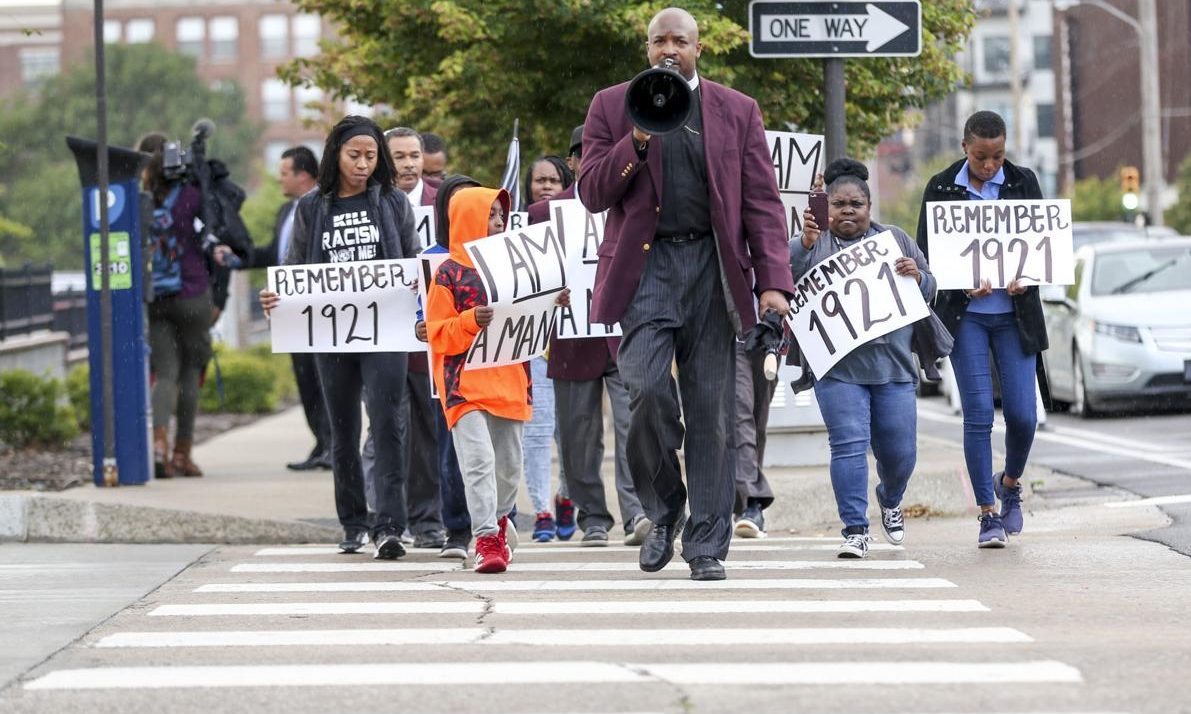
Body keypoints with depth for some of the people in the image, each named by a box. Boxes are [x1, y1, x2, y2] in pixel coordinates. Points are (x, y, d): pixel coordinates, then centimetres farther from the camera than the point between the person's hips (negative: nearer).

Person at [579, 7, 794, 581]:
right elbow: (592, 193, 5)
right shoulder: (612, 107, 10)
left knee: (710, 408, 0)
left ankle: (707, 545, 6)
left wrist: (773, 280, -4)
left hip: (712, 269, 1)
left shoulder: (737, 112, 11)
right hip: (645, 267, -1)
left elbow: (762, 202, 7)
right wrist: (637, 141, -10)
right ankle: (662, 512, 7)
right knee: (647, 389, -17)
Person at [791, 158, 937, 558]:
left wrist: (918, 276, -5)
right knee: (849, 445, -12)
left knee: (900, 452, 6)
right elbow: (786, 274, -11)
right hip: (839, 368, -2)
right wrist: (806, 242, -27)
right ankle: (855, 530, -7)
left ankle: (889, 501, 37)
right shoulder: (815, 244, 6)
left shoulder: (896, 240, 14)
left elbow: (930, 293, 17)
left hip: (893, 366, 3)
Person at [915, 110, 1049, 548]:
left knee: (1022, 414, -3)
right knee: (978, 414, -7)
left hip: (1015, 312, 1)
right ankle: (989, 515, -1)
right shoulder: (941, 188, 0)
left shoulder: (1023, 183, 4)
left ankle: (1010, 483, 27)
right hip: (965, 315, -1)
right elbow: (925, 253, 1)